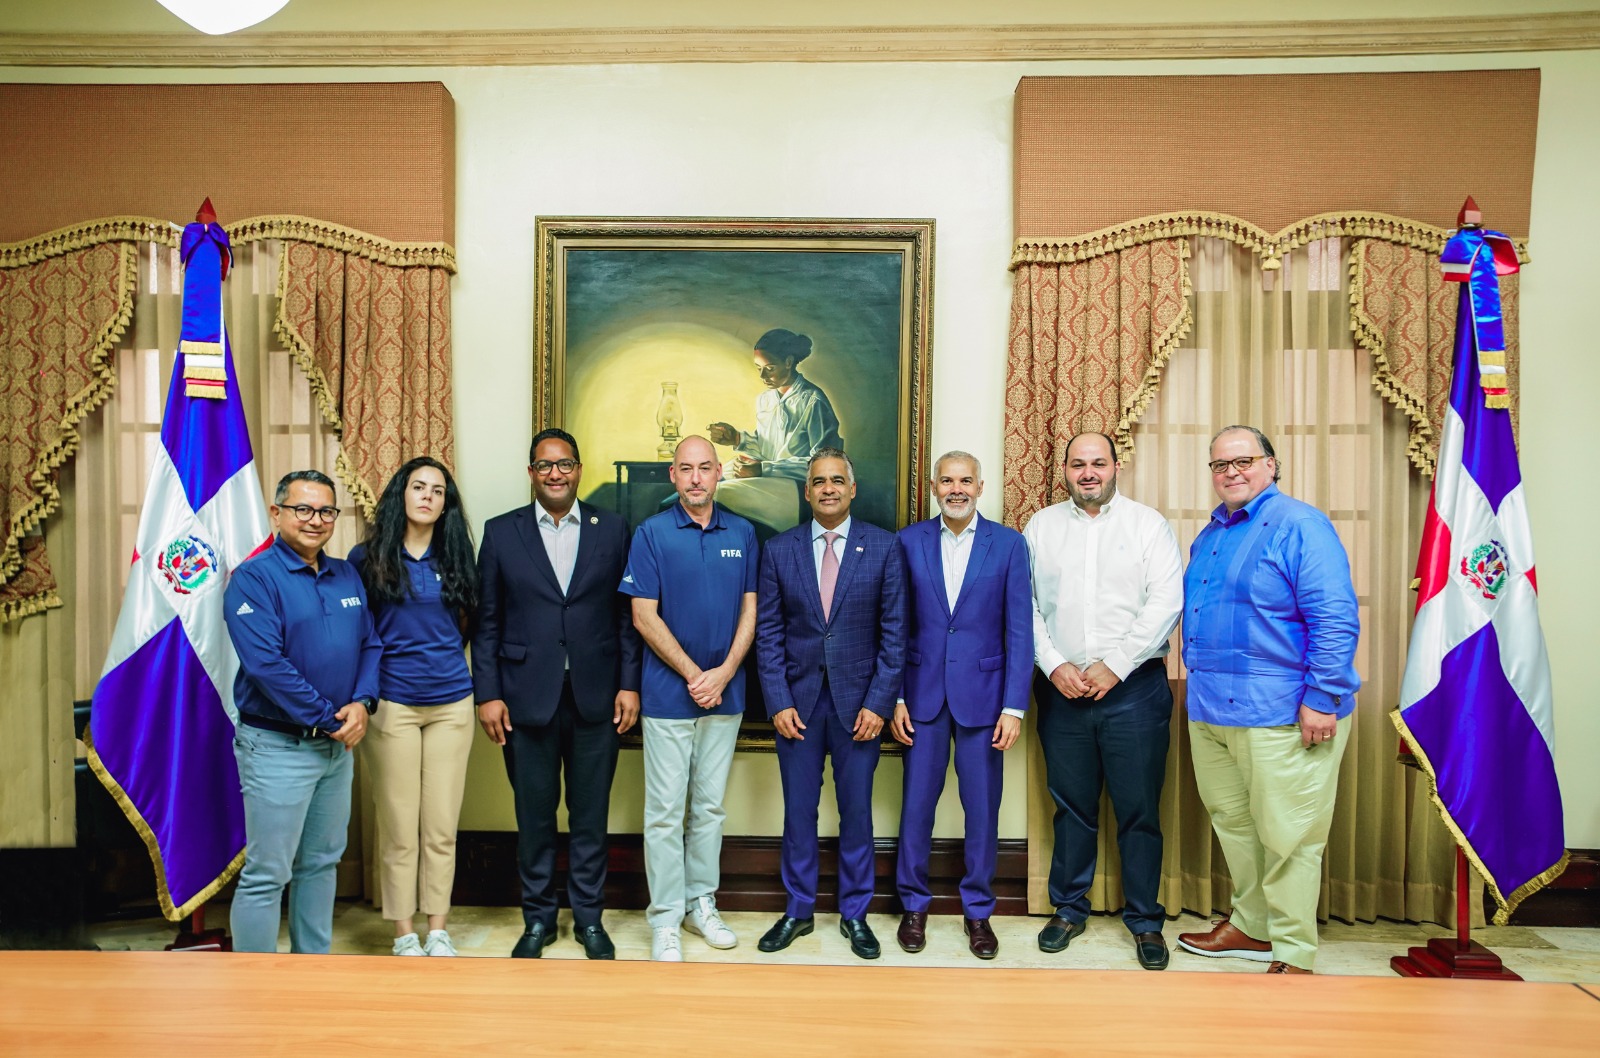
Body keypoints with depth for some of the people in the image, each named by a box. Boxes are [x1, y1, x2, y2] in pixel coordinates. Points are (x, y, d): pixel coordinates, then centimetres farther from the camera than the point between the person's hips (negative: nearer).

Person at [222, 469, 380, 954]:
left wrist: (362, 703, -10)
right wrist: (328, 719, -16)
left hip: (337, 747, 7)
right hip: (278, 746, -7)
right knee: (266, 874, 0)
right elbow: (265, 664, -20)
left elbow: (371, 644, 8)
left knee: (321, 863, 17)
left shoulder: (347, 576, 9)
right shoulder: (254, 578, -11)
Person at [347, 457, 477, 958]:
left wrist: (446, 663, 9)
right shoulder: (368, 557, 0)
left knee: (442, 827, 7)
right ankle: (404, 935, 18)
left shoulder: (454, 558, 7)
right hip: (392, 704, -2)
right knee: (399, 827, 3)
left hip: (451, 704, 2)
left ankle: (438, 931, 20)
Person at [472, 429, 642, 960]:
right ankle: (538, 917, 28)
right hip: (527, 697, 0)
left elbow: (626, 614, 4)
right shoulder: (501, 533, 3)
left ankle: (589, 916, 26)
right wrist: (487, 694, -3)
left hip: (596, 697, 0)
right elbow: (486, 621, 3)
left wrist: (629, 684, -2)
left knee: (590, 814, 10)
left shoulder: (611, 529, 4)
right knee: (534, 815, 10)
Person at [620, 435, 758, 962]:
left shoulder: (742, 533, 5)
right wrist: (693, 675, -12)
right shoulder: (651, 533, -4)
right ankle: (665, 918, 14)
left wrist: (724, 673, -8)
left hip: (724, 694, 3)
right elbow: (644, 617, -7)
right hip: (668, 695, -3)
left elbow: (749, 608, 5)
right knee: (665, 811, 3)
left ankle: (701, 903, 27)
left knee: (710, 806, 13)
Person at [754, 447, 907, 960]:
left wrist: (878, 703, -7)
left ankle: (855, 913, 26)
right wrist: (778, 702, -5)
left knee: (856, 810, 8)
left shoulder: (885, 547, -1)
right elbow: (768, 632, 2)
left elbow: (894, 630, -2)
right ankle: (798, 910, 26)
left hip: (858, 701, -1)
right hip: (797, 700, 1)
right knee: (798, 810, 9)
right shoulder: (779, 549, 2)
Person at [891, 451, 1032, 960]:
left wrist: (1014, 706, -7)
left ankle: (978, 910, 25)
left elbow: (1019, 629, -2)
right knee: (916, 802, 8)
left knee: (982, 807, 8)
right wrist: (894, 697, -1)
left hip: (983, 693, 0)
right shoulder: (909, 541, 2)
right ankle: (914, 904, 26)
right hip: (923, 693, 1)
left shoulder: (1008, 543, -1)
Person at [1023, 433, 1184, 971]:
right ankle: (1069, 909, 26)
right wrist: (1054, 665, -8)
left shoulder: (1148, 524, 3)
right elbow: (1025, 606, 5)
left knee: (1140, 810, 4)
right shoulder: (1040, 527, 9)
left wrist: (1113, 665, -12)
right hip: (1062, 688, 2)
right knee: (1072, 806, 11)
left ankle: (1145, 921, 19)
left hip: (1133, 687, -2)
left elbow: (1166, 603, -6)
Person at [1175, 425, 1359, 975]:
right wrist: (1199, 683, 20)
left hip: (1280, 715, -8)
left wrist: (1323, 700, -19)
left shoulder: (1299, 525, -11)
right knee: (1231, 822, 19)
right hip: (1209, 711, 8)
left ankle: (1294, 956, 15)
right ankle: (1252, 926, 36)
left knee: (1285, 837, 1)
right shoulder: (1210, 533, 15)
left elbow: (1336, 620, -16)